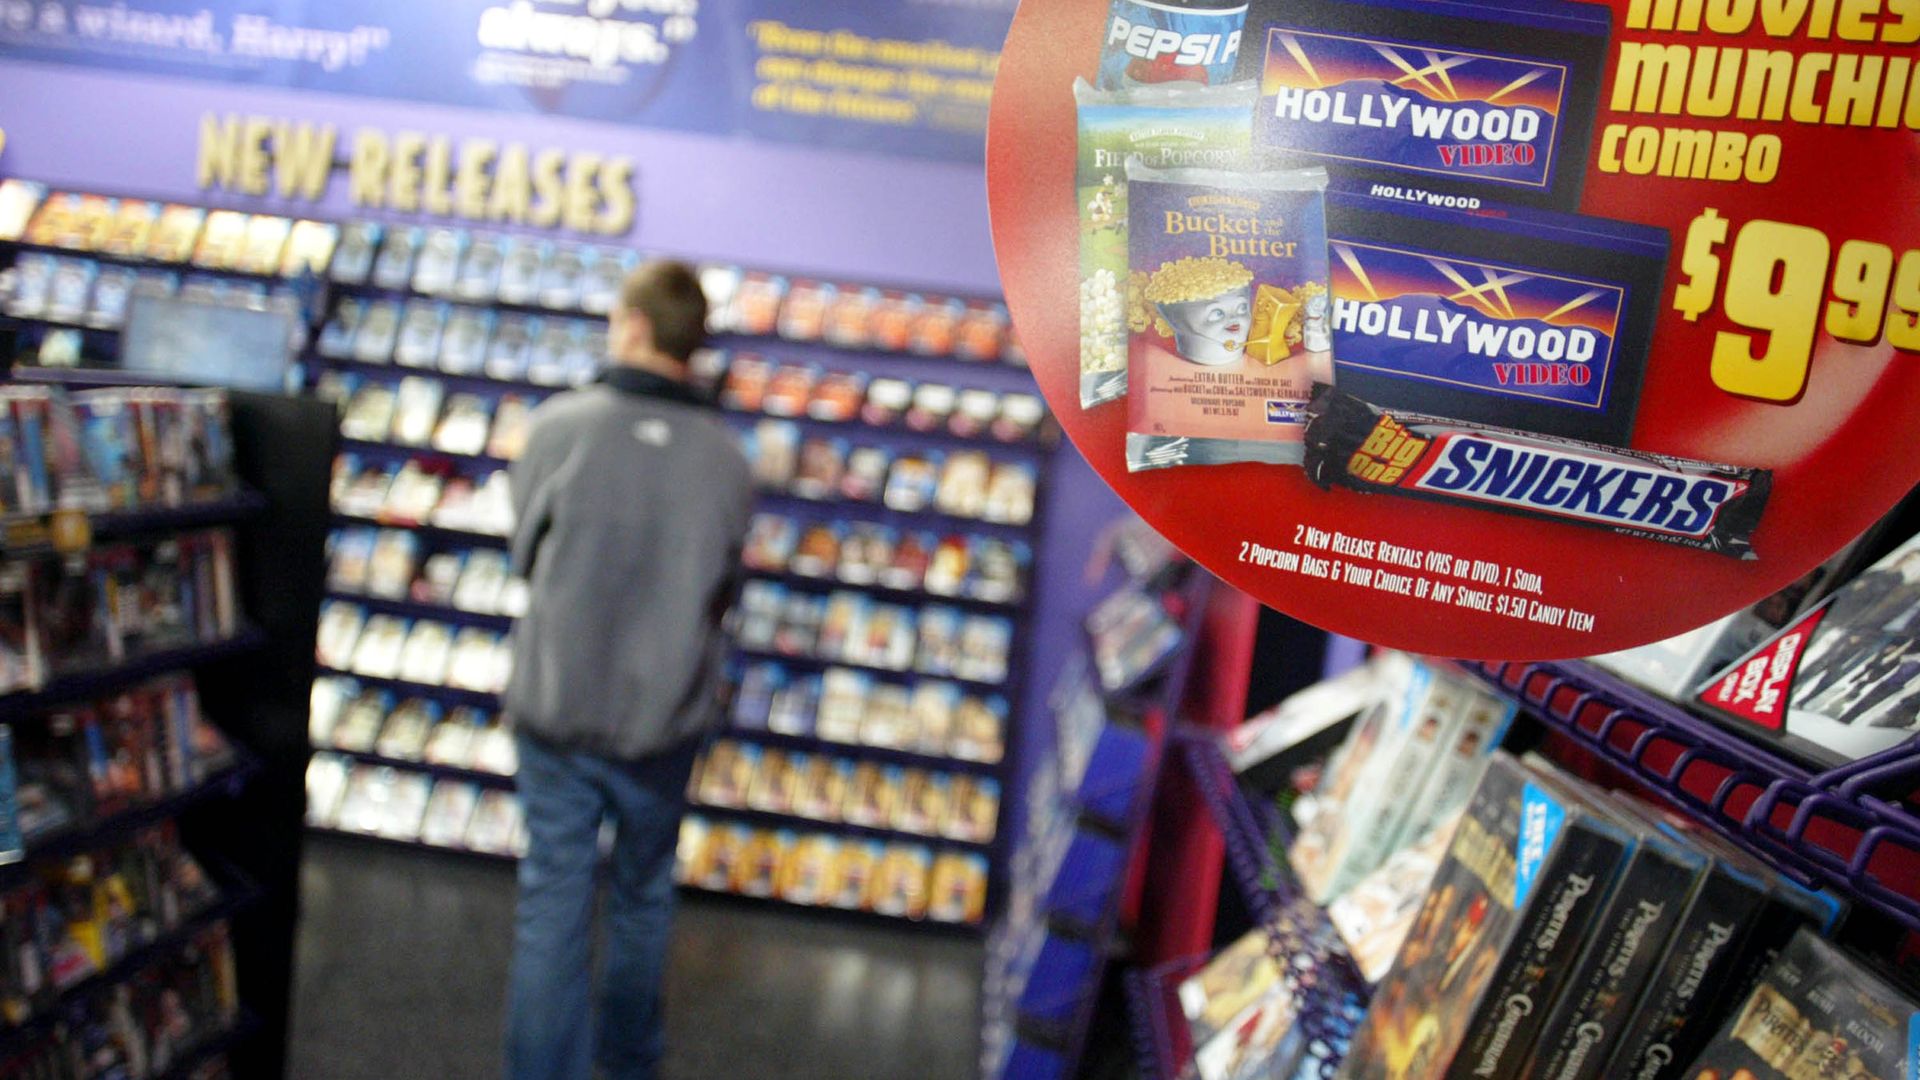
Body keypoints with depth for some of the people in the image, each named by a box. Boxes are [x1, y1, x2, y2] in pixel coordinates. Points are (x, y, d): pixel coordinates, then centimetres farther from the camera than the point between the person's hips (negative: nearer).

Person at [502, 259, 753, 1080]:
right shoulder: (726, 458, -7)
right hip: (664, 717, 2)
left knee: (553, 903, 9)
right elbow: (723, 590, 4)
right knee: (644, 896, 20)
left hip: (556, 708, -2)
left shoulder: (560, 425, -12)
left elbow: (523, 554, 1)